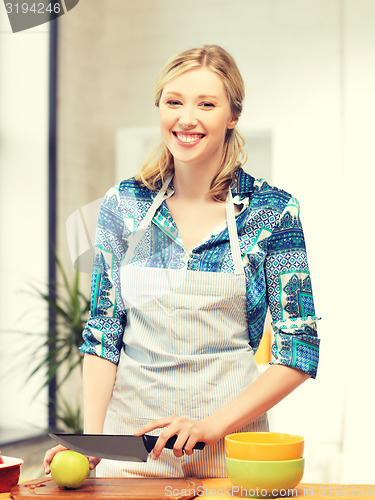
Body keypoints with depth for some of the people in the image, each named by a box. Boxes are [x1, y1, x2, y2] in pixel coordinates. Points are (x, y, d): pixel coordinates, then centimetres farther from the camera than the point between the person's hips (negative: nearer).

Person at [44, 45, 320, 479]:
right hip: (128, 434, 1)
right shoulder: (121, 205, 1)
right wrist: (91, 436, -9)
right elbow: (103, 332, 3)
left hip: (230, 449, -1)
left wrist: (213, 425, -16)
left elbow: (298, 351, -6)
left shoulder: (273, 211, -6)